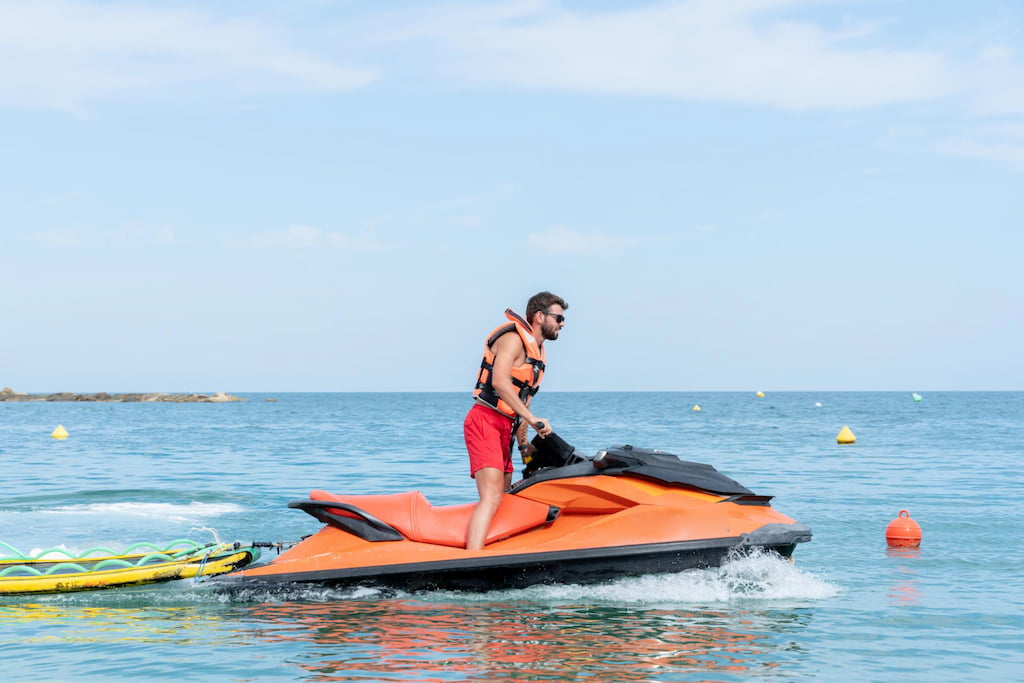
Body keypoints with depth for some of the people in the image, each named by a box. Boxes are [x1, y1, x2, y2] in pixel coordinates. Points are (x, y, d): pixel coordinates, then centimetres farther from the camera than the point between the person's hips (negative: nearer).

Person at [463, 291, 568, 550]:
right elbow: (499, 381, -23)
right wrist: (532, 419, -27)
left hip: (505, 429, 10)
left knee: (503, 499, 11)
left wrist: (523, 443, 21)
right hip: (485, 421, -10)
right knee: (491, 499, -22)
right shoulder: (513, 338, -8)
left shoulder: (537, 353, 21)